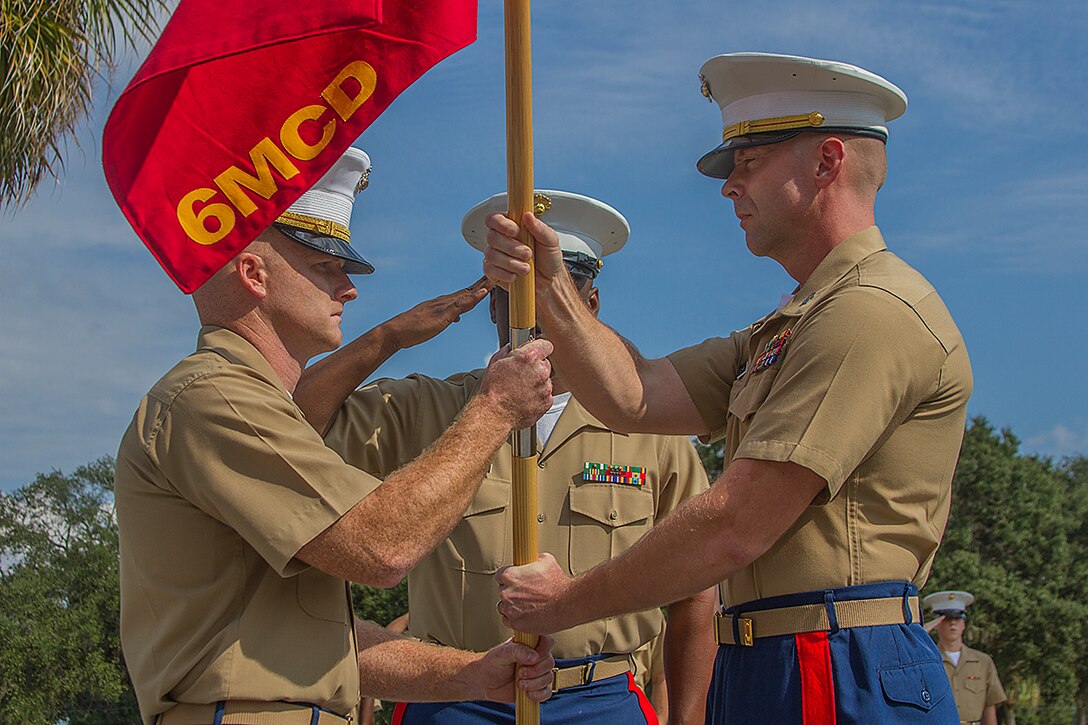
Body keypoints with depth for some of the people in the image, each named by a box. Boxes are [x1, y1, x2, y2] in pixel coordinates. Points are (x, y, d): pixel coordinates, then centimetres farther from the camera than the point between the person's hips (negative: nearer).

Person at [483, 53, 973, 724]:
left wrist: (570, 600, -8)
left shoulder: (874, 311, -14)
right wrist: (551, 287, -3)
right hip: (764, 670, 9)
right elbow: (636, 398, 9)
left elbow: (734, 528, -18)